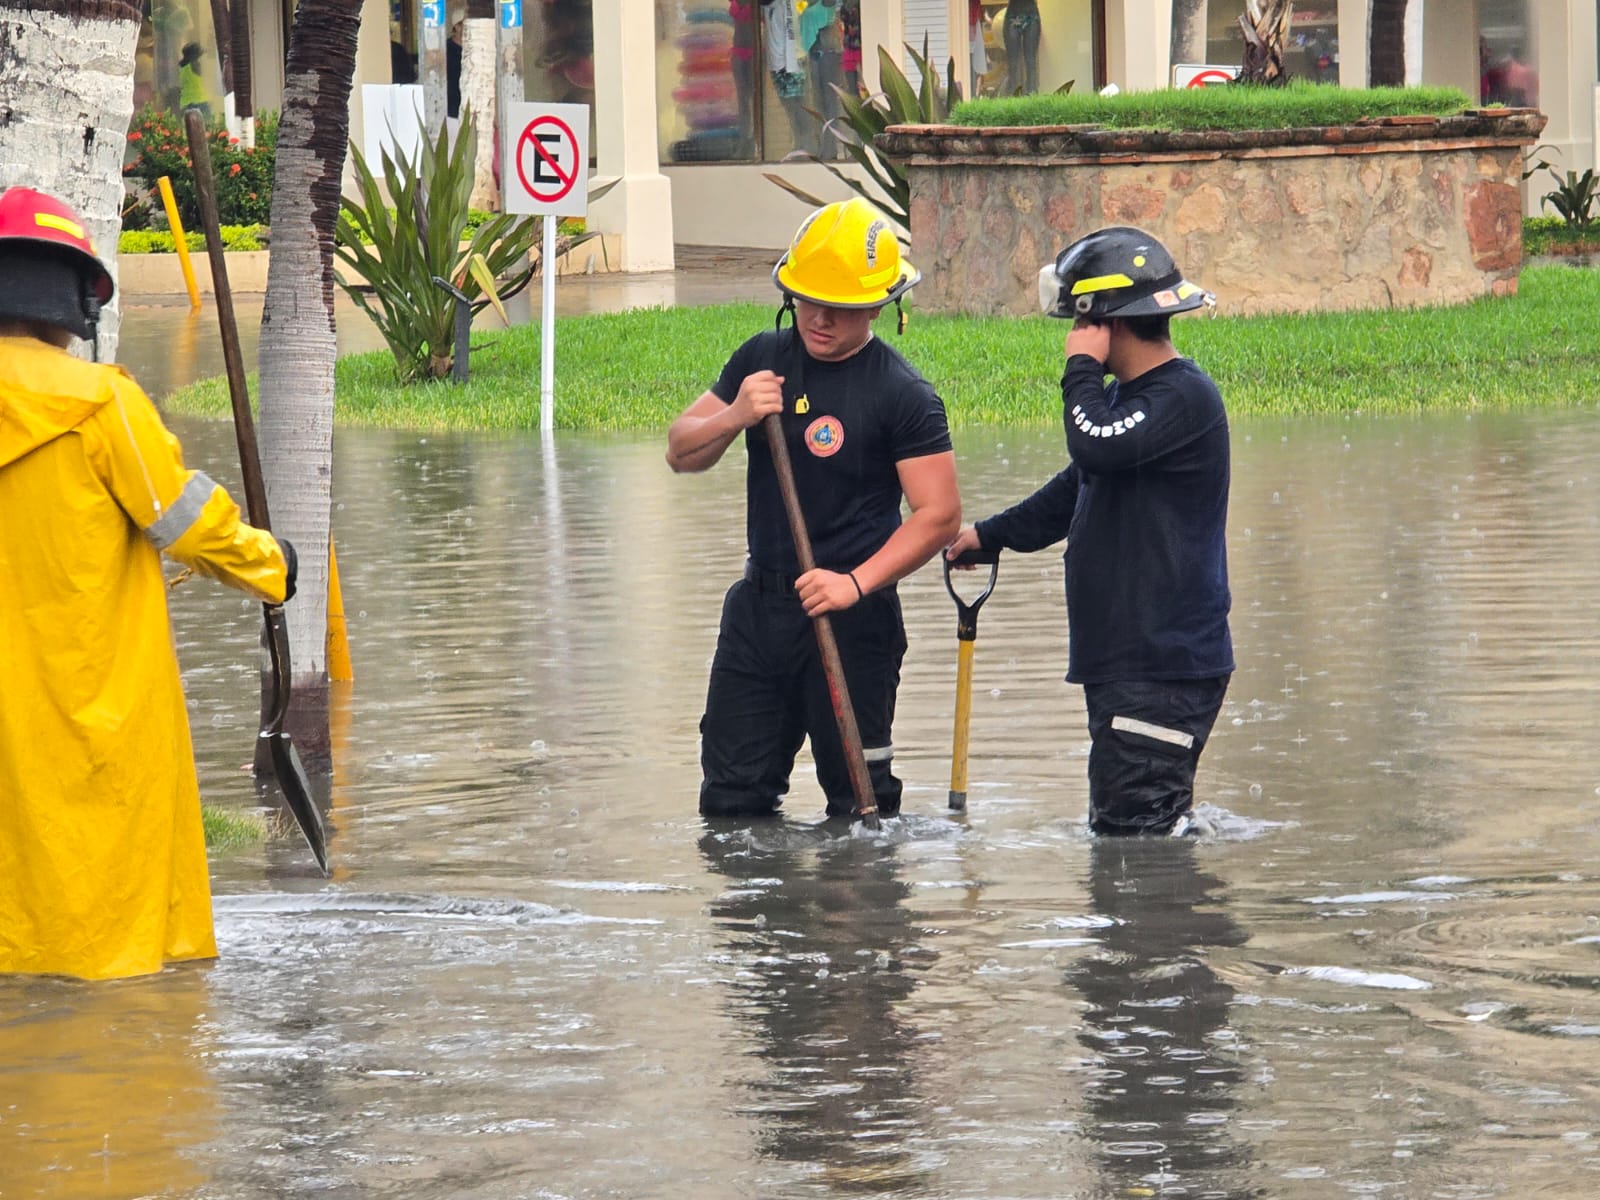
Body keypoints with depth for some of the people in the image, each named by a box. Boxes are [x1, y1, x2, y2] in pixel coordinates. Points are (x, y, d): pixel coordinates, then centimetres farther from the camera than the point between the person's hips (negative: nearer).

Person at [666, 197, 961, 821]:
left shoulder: (903, 394, -11)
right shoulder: (763, 359, 6)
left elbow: (938, 514, -14)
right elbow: (681, 454, 8)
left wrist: (857, 583, -24)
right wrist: (734, 416, -13)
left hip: (852, 621, -5)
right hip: (759, 605, 5)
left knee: (858, 803, 0)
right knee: (730, 802, 7)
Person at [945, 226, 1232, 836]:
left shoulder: (1186, 396, -13)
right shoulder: (1127, 395, 19)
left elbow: (1096, 446, -29)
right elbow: (1078, 489, 34)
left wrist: (1082, 368, -11)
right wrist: (989, 533, 43)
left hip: (1166, 664, -10)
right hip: (1118, 659, 10)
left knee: (1138, 823, -16)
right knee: (1113, 827, 8)